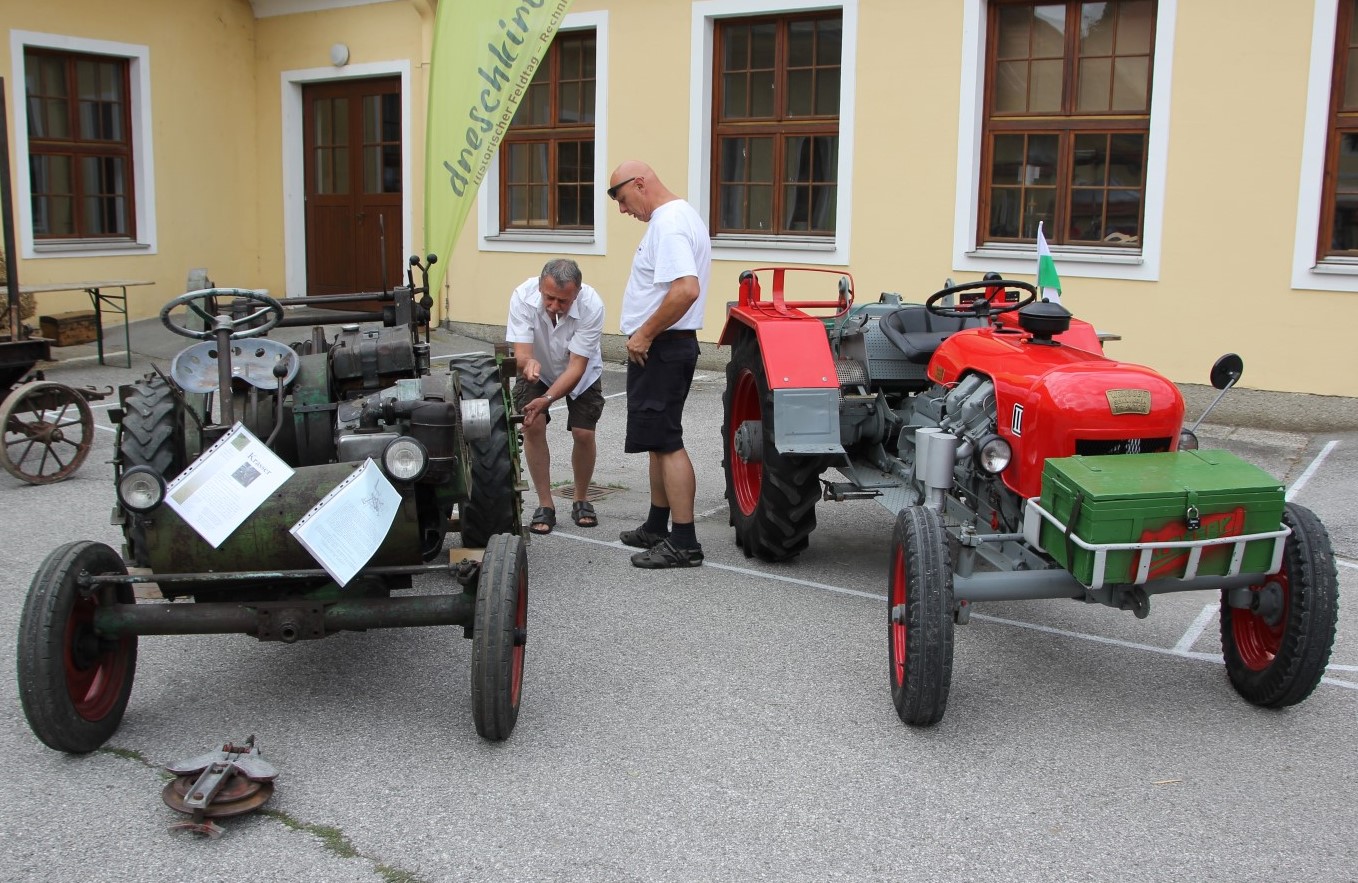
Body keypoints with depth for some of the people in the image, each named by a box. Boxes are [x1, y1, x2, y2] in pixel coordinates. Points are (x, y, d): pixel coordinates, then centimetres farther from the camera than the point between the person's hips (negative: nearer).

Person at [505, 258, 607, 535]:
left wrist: (547, 399, -44)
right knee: (532, 425, -19)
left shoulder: (592, 305, -36)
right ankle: (545, 505, -6)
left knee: (583, 433, -12)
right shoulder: (523, 296, -33)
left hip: (581, 372, -1)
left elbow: (577, 366, -33)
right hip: (538, 369, 1)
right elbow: (521, 352, -35)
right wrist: (528, 362, -60)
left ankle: (581, 500, 14)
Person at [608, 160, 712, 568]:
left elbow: (687, 289, -31)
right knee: (661, 440, 18)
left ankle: (684, 543, -3)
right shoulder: (682, 215, 15)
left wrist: (645, 334, -22)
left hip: (660, 349, -11)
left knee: (666, 443, -7)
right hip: (664, 347, 11)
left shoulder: (668, 224, -18)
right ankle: (657, 527, 30)